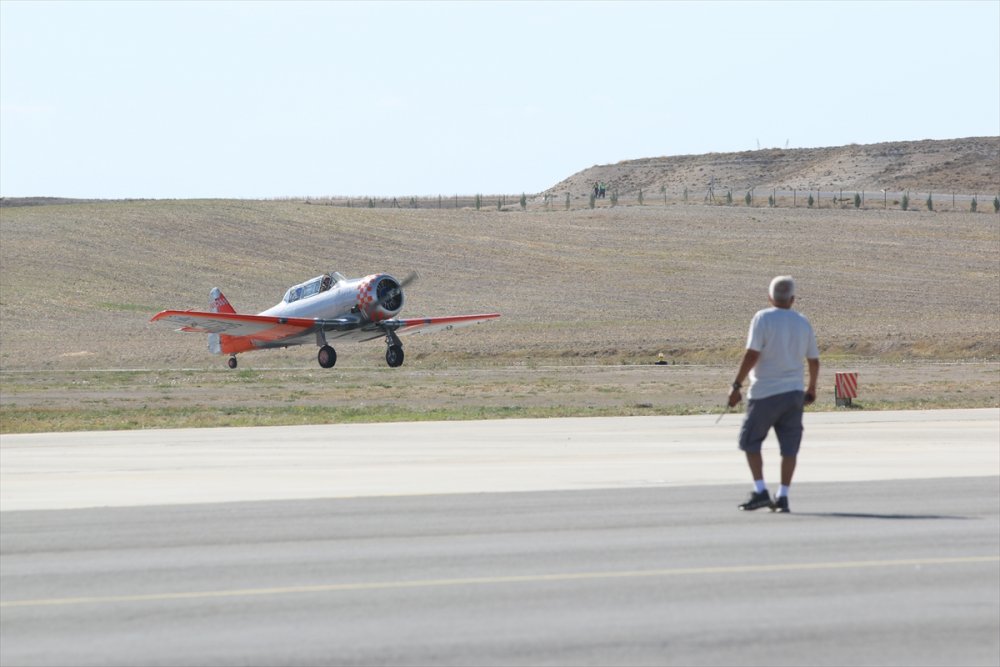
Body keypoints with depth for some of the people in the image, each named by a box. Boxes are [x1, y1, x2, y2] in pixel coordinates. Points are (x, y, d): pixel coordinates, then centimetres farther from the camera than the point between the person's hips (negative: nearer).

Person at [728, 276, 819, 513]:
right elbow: (814, 361, 13)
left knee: (750, 441, 7)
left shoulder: (763, 318, -8)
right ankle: (782, 496, 4)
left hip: (765, 393, -5)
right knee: (789, 447, 6)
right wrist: (811, 389, 27)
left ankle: (760, 492, -2)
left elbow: (752, 355, -16)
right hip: (794, 393, 5)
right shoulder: (803, 323, 8)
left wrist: (737, 385, -12)